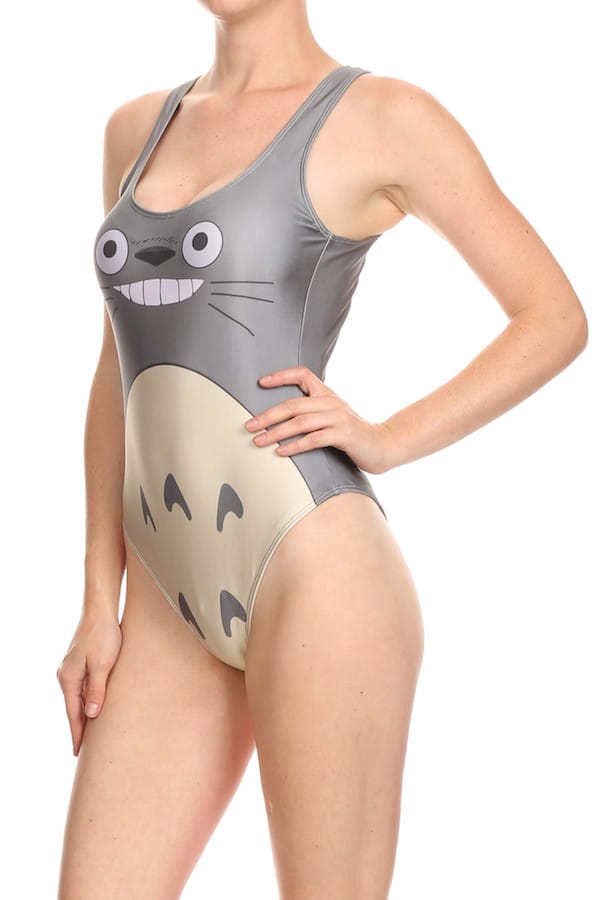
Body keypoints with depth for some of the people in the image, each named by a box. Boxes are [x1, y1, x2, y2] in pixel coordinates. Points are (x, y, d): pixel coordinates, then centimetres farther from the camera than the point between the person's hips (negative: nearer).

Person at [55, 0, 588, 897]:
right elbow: (119, 377, 17)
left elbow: (558, 318, 2)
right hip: (173, 609, 6)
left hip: (314, 578, -6)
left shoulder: (383, 116, -1)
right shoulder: (137, 129, 16)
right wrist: (100, 604, 11)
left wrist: (386, 441, -9)